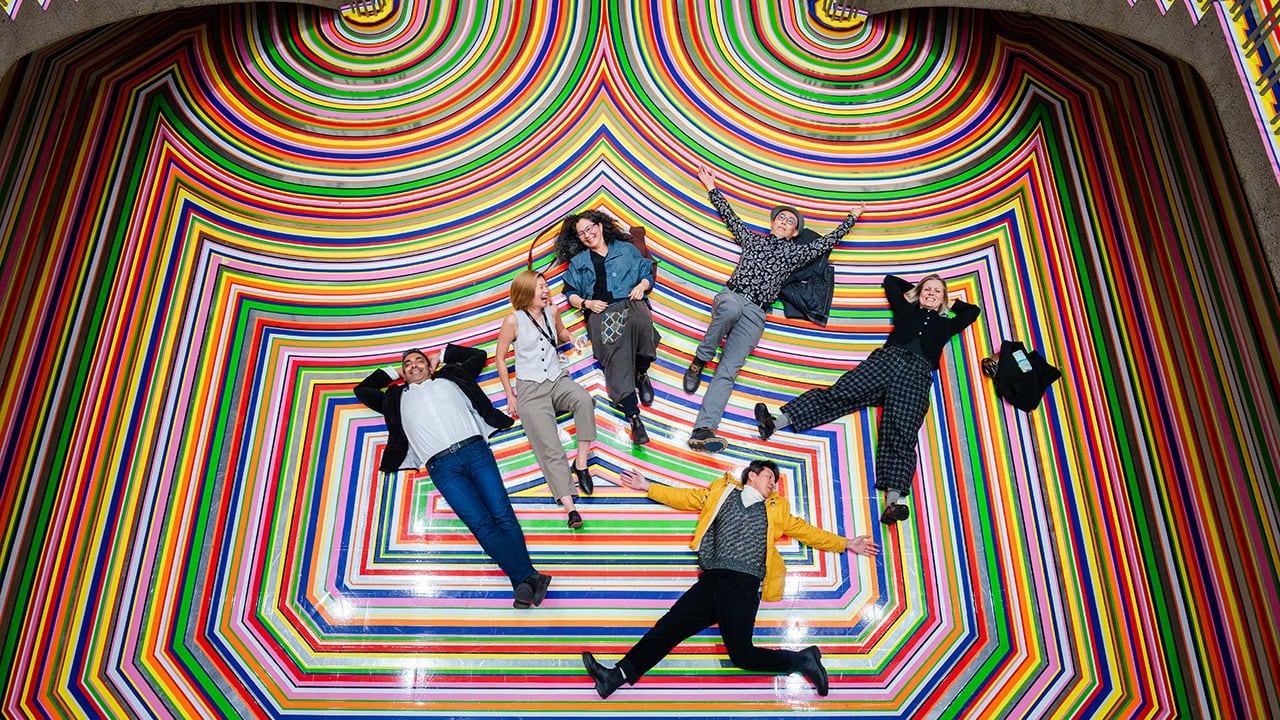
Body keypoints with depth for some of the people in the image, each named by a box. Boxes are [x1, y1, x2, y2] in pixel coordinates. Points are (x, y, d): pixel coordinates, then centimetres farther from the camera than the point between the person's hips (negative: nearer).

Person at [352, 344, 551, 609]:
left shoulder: (449, 378, 28)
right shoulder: (397, 398, 30)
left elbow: (479, 355, 38)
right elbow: (361, 390, 42)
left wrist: (442, 355, 39)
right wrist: (393, 372, 40)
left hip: (475, 450, 1)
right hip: (442, 466, -1)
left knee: (502, 515, -19)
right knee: (481, 525, -21)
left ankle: (523, 582, -31)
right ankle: (528, 577, -34)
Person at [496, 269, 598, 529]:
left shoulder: (552, 312, 9)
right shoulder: (513, 320, -4)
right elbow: (500, 358, 3)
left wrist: (570, 337, 7)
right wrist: (510, 396, 1)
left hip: (558, 380, 4)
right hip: (530, 389, -4)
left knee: (584, 399, -32)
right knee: (550, 448, -17)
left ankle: (581, 463, -22)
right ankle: (570, 507, -25)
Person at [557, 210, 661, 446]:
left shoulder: (626, 249, 25)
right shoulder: (578, 262, 26)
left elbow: (647, 273, 23)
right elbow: (571, 294, 21)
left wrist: (642, 285, 2)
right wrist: (586, 303, 3)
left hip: (630, 302, 0)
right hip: (600, 312, 0)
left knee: (640, 323, -35)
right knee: (616, 349, -23)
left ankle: (641, 373, -6)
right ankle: (633, 415, -24)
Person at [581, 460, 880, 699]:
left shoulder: (776, 510, 21)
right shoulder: (722, 492, 19)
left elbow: (806, 531, 25)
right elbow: (684, 498, 22)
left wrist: (845, 544, 21)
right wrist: (648, 487, 19)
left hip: (742, 585, -2)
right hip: (711, 581, 2)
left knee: (742, 655, -12)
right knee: (668, 628, -8)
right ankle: (619, 674, -11)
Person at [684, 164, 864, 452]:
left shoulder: (794, 252, 24)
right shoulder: (753, 239, 25)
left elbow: (827, 242, 28)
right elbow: (730, 217, 30)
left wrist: (851, 218, 33)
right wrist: (712, 188, 32)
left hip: (754, 315, 0)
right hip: (730, 297, 0)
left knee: (728, 371, -17)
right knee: (731, 308, -42)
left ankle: (703, 430, -34)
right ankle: (700, 361, -21)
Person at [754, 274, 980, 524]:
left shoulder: (946, 324, 32)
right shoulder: (906, 309, 31)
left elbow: (973, 311, 47)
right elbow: (890, 280, 43)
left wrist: (950, 304, 44)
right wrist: (915, 290, 47)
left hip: (917, 374, -1)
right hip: (886, 359, 1)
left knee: (901, 434, -24)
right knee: (838, 394, -21)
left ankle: (892, 502, -45)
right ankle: (776, 422, -35)